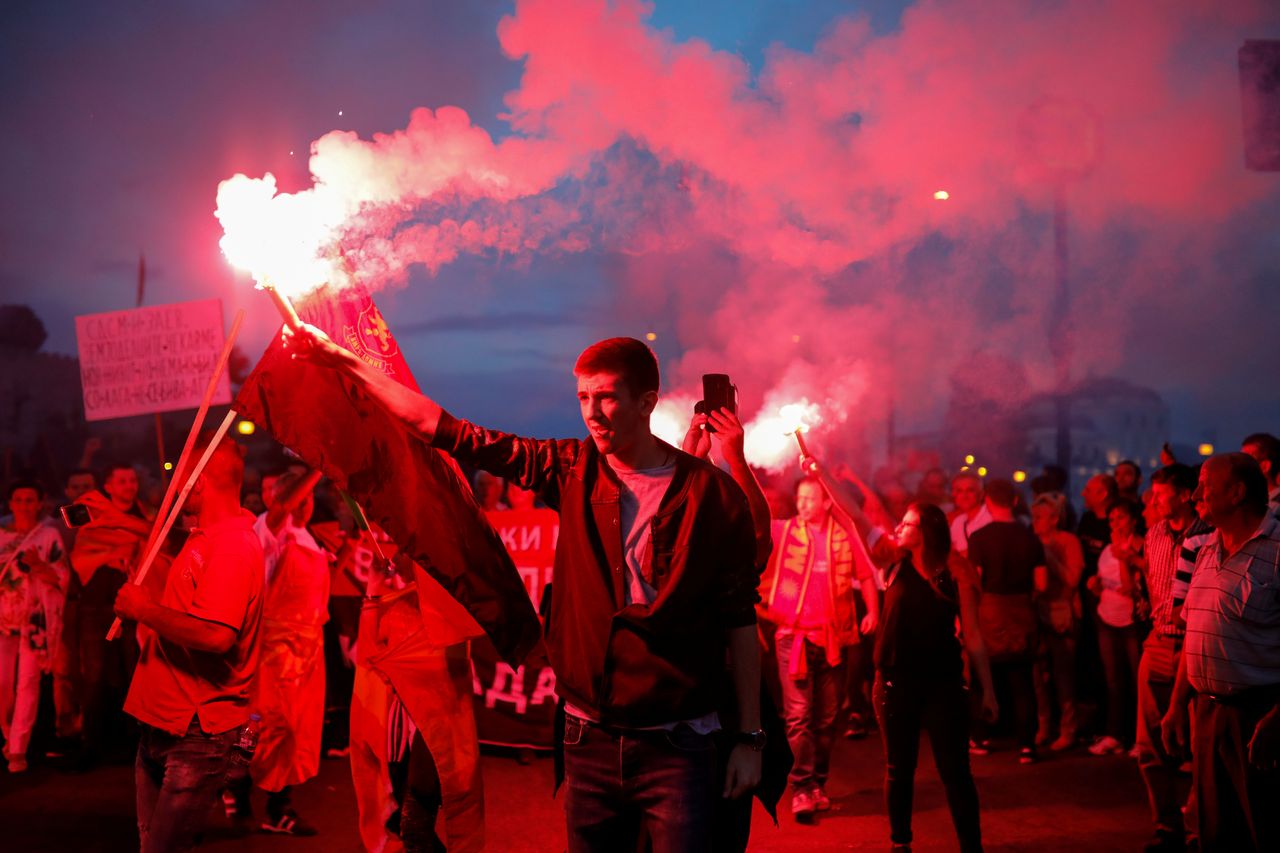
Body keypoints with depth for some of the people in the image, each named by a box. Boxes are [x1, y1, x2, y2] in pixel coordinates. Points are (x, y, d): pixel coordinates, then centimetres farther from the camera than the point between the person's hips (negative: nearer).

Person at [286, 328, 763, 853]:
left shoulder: (712, 493, -6)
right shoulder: (573, 471, 2)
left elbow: (739, 619, -2)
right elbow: (449, 432, 6)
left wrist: (750, 738, -3)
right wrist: (343, 361, 7)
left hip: (675, 747, -3)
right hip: (590, 740, 3)